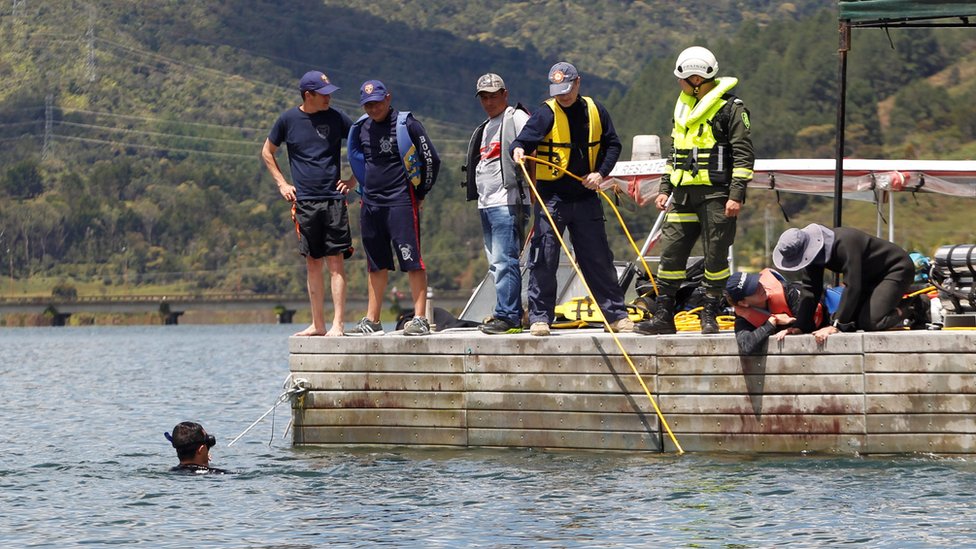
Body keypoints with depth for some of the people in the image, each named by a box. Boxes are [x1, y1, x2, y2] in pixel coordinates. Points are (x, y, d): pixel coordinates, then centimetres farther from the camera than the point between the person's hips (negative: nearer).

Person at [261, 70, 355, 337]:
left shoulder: (336, 118, 2)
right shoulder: (288, 120, 3)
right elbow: (267, 152, 18)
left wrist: (354, 180, 6)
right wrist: (282, 183, 9)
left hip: (333, 199, -1)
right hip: (304, 202, 1)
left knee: (335, 262, -7)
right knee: (313, 264, 6)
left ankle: (337, 324, -8)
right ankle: (317, 325, 12)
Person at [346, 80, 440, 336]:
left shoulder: (406, 125, -6)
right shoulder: (361, 128, 11)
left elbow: (432, 160, -2)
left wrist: (420, 193, 3)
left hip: (401, 202, -6)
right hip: (371, 204, 6)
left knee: (412, 261, -9)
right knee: (376, 264, 10)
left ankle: (420, 319, -11)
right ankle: (371, 322, 14)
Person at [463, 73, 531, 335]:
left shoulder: (516, 118, -3)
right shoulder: (485, 127, 25)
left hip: (507, 202, -10)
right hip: (486, 203, 10)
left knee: (504, 260, -14)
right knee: (496, 263, 10)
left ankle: (508, 317, -16)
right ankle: (511, 313, 14)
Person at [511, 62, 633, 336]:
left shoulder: (595, 111, 5)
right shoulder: (546, 113, -6)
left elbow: (612, 144, 13)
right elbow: (525, 138, -17)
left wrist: (601, 173, -2)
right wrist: (518, 149, -40)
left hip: (586, 198, 3)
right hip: (552, 197, -3)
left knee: (599, 259, 8)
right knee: (543, 259, -5)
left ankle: (616, 314, 15)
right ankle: (540, 317, 3)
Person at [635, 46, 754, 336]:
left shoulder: (730, 108, -6)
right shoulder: (684, 108, 17)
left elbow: (744, 155, -9)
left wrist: (736, 195, -15)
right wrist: (664, 189, 18)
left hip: (717, 194, -7)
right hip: (684, 195, 7)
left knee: (715, 256, -1)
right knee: (671, 252, 2)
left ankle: (710, 316, 7)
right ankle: (663, 315, 6)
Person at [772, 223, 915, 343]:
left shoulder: (844, 244, -36)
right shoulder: (811, 251, -10)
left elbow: (852, 287, -38)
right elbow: (810, 290, -5)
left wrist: (836, 326, -38)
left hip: (896, 269, -9)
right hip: (871, 278, 9)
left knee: (870, 322, -25)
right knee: (852, 320, 1)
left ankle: (905, 312, -1)